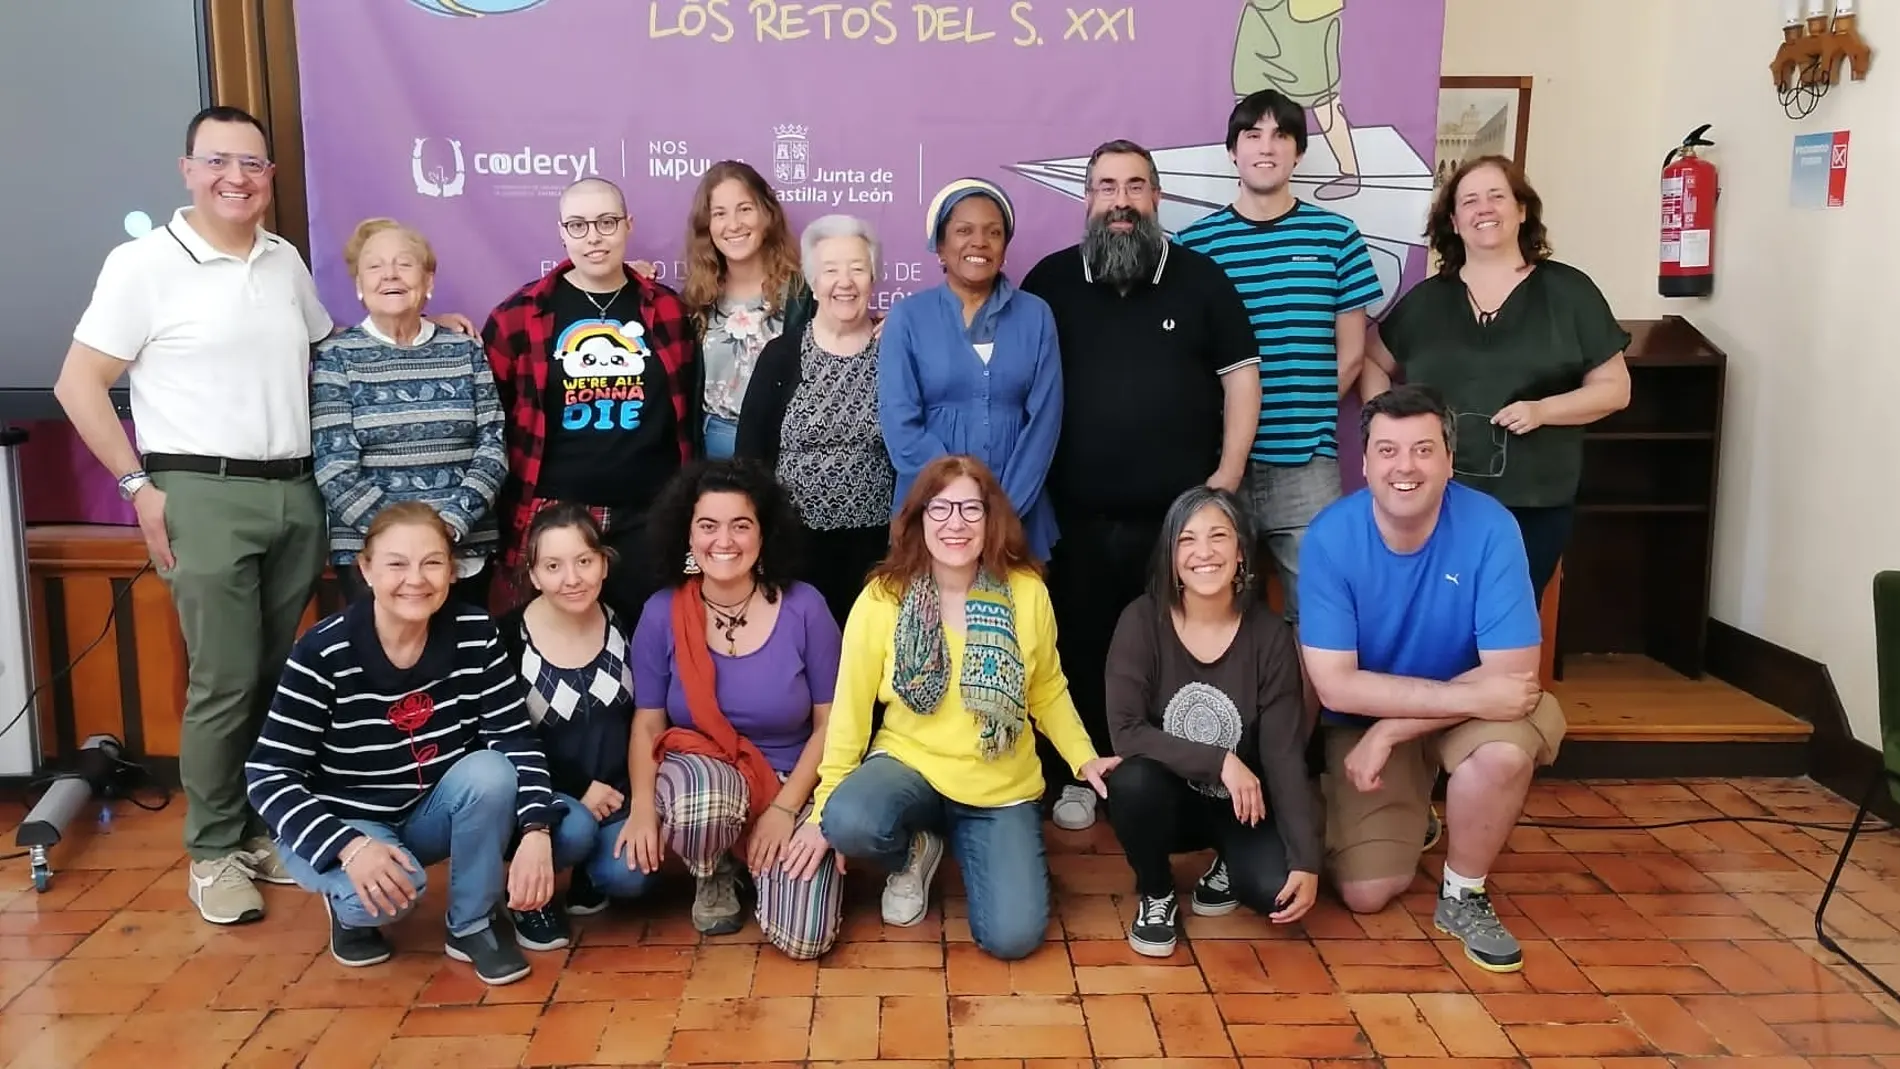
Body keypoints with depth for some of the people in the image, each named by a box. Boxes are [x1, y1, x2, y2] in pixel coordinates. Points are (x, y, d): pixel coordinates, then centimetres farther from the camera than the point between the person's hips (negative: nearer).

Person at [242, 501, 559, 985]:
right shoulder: (324, 653, -21)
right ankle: (350, 909, 5)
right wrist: (350, 847, -35)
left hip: (427, 815, 3)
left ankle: (473, 926, -6)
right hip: (337, 825, -3)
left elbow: (516, 738, -14)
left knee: (490, 771, -27)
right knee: (391, 888, -34)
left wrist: (536, 833, -31)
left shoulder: (475, 634, -13)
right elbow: (268, 776, -20)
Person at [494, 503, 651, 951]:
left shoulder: (624, 627, -6)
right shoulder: (508, 639, -16)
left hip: (615, 792, 2)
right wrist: (578, 793, -17)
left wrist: (619, 794, -10)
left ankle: (589, 872, 15)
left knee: (629, 877, -22)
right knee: (575, 830, -34)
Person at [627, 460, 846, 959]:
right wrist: (643, 807, -21)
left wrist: (785, 808, -13)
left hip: (793, 785, 0)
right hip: (701, 773, 0)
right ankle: (714, 875, 0)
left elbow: (830, 723, -5)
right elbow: (647, 722, -3)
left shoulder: (803, 607, -11)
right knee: (702, 801, -39)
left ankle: (754, 854, 17)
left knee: (802, 937, -18)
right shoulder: (662, 614, -7)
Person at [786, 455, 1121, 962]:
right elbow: (851, 707, -7)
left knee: (1013, 936, -15)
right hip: (911, 764, 0)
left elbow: (1046, 689, 6)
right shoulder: (881, 600, -11)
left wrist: (1082, 756, -7)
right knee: (849, 821, -34)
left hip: (1002, 787, 1)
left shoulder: (1027, 592, -8)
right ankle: (913, 853, 5)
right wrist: (823, 809, -10)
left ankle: (964, 844, 20)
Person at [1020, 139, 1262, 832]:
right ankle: (1081, 773, 24)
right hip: (1077, 513, 1)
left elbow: (1241, 375, 4)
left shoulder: (1200, 278, 3)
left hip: (1178, 511, 0)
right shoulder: (1051, 280, 4)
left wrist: (1228, 474, -4)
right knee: (1082, 645, 9)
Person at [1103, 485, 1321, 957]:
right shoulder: (1142, 621, -15)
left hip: (1239, 807, 0)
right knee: (1133, 781, -34)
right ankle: (1156, 895, -3)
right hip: (1165, 800, 0)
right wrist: (1219, 762, -28)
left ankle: (1228, 867, 12)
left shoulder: (1269, 635, -12)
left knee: (1276, 887, -26)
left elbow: (1285, 756, -14)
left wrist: (1306, 860, -21)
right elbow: (1126, 733, -21)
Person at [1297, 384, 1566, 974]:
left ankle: (1462, 896, -5)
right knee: (1367, 894, -9)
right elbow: (1336, 685, -25)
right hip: (1362, 720, 0)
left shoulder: (1490, 527, -23)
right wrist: (1473, 696, -31)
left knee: (1506, 749, -34)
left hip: (1469, 713, 0)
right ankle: (1409, 816, 28)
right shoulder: (1330, 536, -22)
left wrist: (1391, 730, -27)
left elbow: (1514, 674, -25)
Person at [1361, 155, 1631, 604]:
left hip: (1533, 506, -1)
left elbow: (1614, 388, 2)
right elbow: (1372, 363, 18)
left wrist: (1543, 409, -15)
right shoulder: (1426, 298, 8)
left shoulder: (1568, 291, 1)